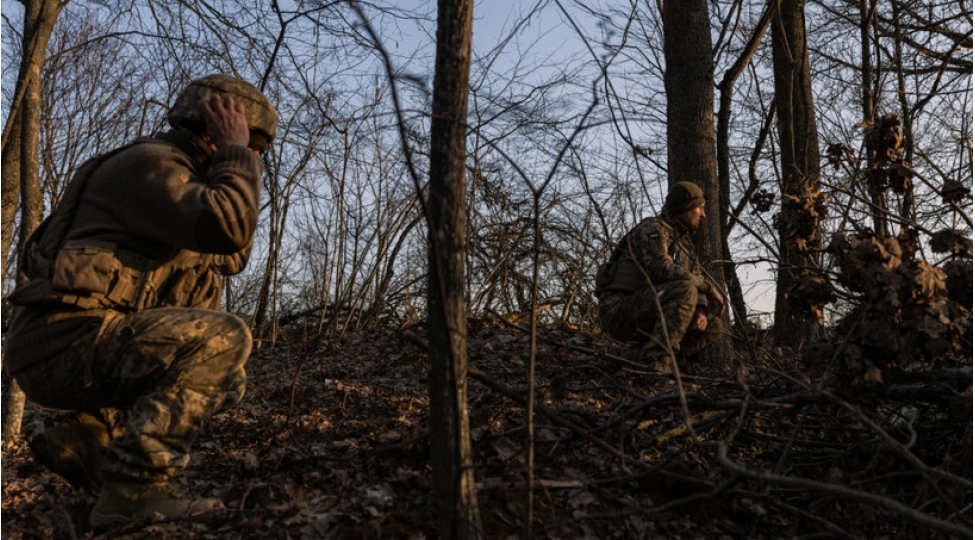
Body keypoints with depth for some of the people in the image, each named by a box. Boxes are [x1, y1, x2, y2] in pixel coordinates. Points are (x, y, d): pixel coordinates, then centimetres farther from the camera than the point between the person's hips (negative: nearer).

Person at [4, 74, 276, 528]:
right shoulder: (151, 163, -10)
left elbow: (232, 257, 24)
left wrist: (239, 165, 16)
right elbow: (228, 228, -26)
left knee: (223, 382, 21)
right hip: (66, 342, -10)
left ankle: (84, 442, 10)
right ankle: (131, 491, -22)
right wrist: (235, 155, -10)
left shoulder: (177, 174, 21)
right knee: (223, 337, -24)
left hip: (67, 352, 10)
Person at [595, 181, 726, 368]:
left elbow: (696, 279, 14)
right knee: (685, 290, -27)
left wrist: (701, 312, -9)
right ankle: (654, 363, -27)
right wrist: (710, 287, -15)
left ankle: (644, 354, -1)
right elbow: (664, 270, -24)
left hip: (647, 319, 9)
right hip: (619, 310, -9)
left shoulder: (684, 243, 19)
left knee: (713, 327, 4)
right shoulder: (652, 229, -8)